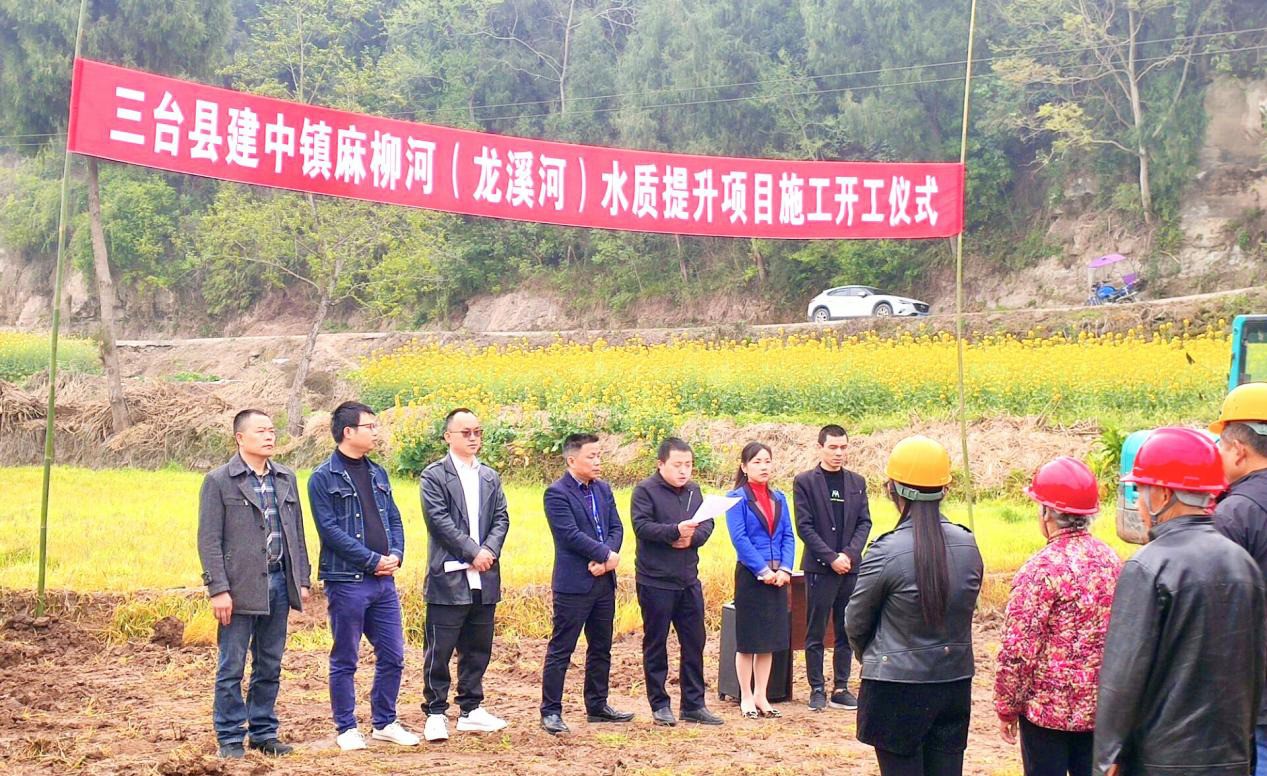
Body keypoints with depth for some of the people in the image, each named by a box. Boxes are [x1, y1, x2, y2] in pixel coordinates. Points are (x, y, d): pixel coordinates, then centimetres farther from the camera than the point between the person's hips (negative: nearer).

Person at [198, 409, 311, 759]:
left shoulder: (286, 478, 12)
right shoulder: (218, 481, -4)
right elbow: (209, 540, -8)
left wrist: (303, 580, 10)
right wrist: (218, 589, -14)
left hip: (278, 583, 5)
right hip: (240, 587, -5)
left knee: (270, 666, 11)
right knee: (231, 668, 2)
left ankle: (264, 732, 21)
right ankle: (230, 738, 11)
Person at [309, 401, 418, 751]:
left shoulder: (378, 473, 13)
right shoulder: (323, 478, -7)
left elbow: (394, 519, 15)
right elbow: (330, 529, -14)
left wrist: (395, 555, -4)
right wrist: (373, 560, -15)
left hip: (384, 580, 6)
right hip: (346, 581, -6)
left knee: (392, 656, 9)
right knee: (345, 661, 4)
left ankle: (385, 722, 23)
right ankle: (347, 729, 16)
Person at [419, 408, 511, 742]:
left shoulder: (490, 477, 16)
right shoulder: (434, 475, -3)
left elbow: (501, 518, 10)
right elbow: (439, 520, -12)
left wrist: (489, 550, -8)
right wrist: (473, 552, -15)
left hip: (484, 578, 6)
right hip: (448, 577, -6)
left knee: (477, 649, 12)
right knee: (439, 650, -1)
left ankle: (471, 709, 22)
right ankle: (435, 714, 8)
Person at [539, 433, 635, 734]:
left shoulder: (603, 489, 12)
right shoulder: (557, 493, -10)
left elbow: (616, 528, 7)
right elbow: (571, 534, -18)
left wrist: (606, 559, -11)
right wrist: (606, 554, -14)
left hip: (603, 581, 8)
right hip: (573, 584, -7)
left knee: (601, 648, 15)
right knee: (561, 650, -2)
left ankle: (597, 706, 25)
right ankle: (551, 712, 4)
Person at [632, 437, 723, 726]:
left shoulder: (693, 491, 12)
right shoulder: (645, 490, -7)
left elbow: (707, 523, 6)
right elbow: (641, 526, -18)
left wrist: (691, 537, -14)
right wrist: (675, 531, -30)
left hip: (688, 580, 6)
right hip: (655, 581, -6)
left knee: (694, 643, 9)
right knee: (655, 645, 5)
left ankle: (693, 704, 19)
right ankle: (660, 705, 15)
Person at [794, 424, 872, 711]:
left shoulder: (856, 482, 11)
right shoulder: (804, 481, -1)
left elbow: (864, 522, 8)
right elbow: (804, 526, -6)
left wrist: (849, 554, -8)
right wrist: (831, 558, -13)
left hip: (850, 568, 4)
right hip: (819, 567, -4)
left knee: (846, 633, 7)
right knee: (815, 634, 1)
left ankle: (841, 688, 14)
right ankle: (817, 689, 8)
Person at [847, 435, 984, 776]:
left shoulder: (886, 552, -16)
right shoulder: (968, 545, -2)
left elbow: (856, 625, -4)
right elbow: (963, 612, 8)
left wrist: (872, 659, 16)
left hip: (897, 688, -5)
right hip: (955, 684, 5)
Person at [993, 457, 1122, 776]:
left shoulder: (1042, 568, -17)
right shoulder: (1111, 560, 3)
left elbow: (1018, 650, -17)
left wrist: (1007, 708, -6)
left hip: (1049, 707, -6)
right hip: (1101, 706, 6)